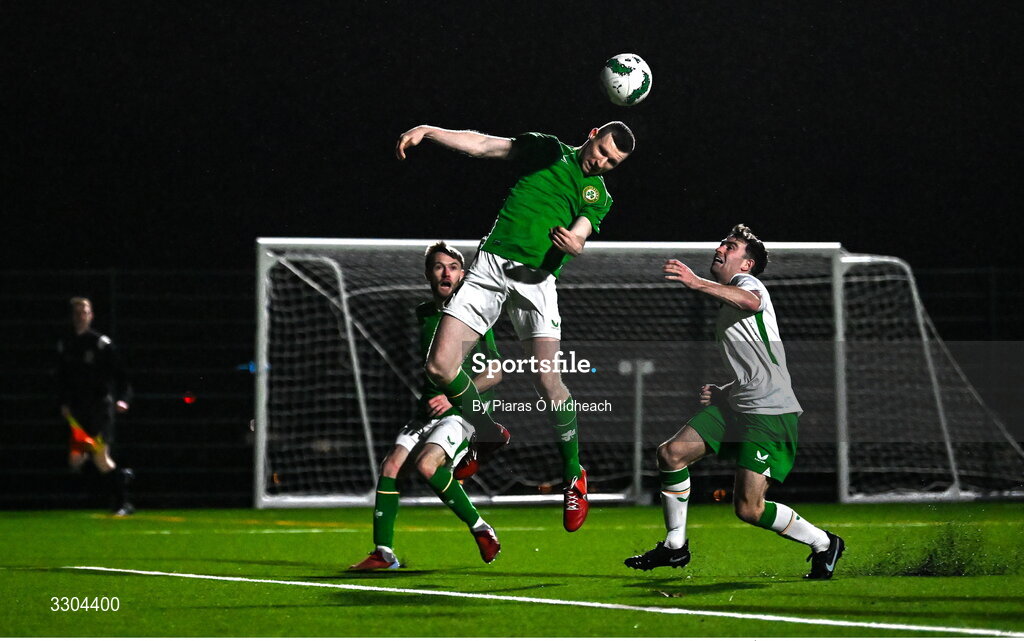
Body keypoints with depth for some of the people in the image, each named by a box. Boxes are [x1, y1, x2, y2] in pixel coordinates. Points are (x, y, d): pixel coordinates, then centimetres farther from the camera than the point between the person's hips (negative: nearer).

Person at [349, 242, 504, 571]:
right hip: (427, 410, 6)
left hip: (464, 411, -6)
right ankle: (383, 552, -8)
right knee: (391, 465, -13)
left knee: (426, 464, -29)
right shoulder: (423, 315, 13)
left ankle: (480, 528, -11)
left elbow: (495, 373, -6)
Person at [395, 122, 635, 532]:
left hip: (536, 279, -1)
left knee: (547, 381, -18)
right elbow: (479, 145, 7)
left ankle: (574, 476, 2)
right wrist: (428, 131, -7)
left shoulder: (598, 196, 13)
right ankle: (489, 435, 16)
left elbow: (579, 240, -2)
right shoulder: (547, 150, 14)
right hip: (490, 265, 1)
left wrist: (572, 242, -27)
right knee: (440, 365, -10)